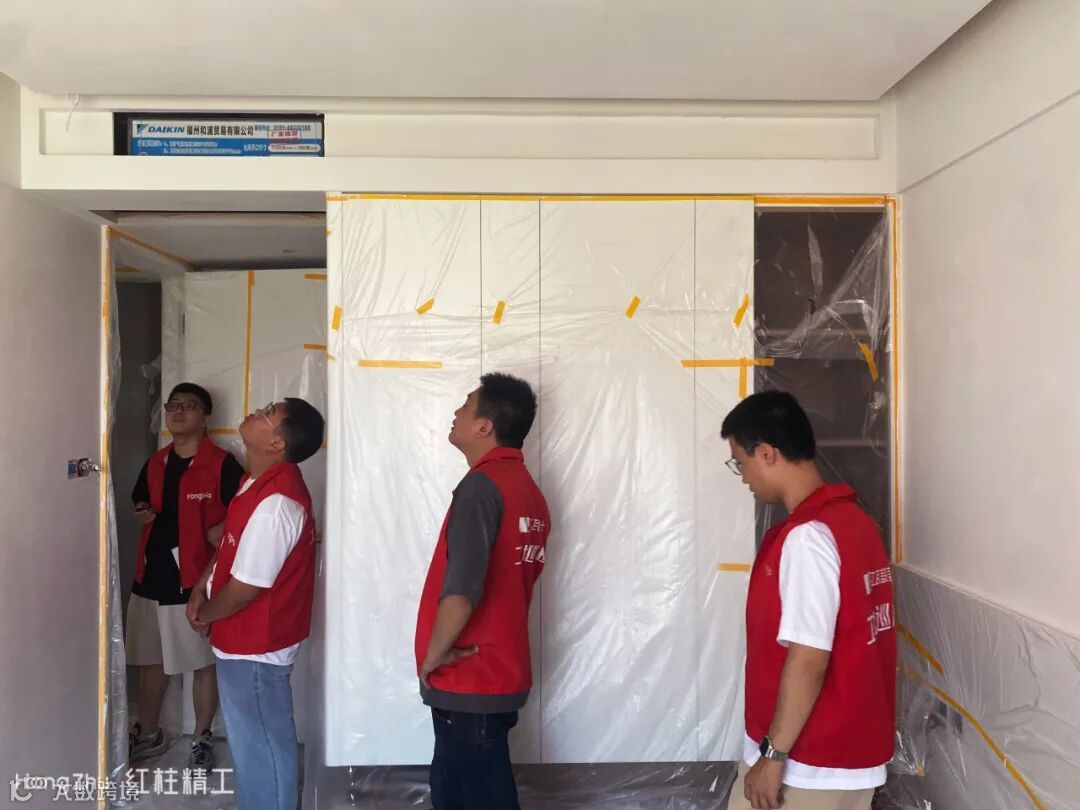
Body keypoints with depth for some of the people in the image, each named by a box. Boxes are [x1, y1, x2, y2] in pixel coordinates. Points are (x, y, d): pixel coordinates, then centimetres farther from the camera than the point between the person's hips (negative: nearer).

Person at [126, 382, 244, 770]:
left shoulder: (222, 465, -12)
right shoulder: (155, 462, 9)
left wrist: (220, 532, -25)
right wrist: (143, 512, 3)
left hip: (196, 580, -6)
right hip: (150, 575, 7)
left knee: (203, 662, 7)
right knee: (151, 660, 19)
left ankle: (202, 739, 24)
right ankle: (148, 733, 37)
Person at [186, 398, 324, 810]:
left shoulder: (275, 504, -30)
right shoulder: (261, 481, 2)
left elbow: (245, 587, -24)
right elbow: (231, 544, 17)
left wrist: (205, 615, -6)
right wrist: (201, 588, 4)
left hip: (254, 645, -10)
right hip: (247, 640, 10)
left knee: (261, 746, 8)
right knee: (254, 741, 24)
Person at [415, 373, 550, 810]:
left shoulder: (482, 485, -19)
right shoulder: (529, 491, 8)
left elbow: (461, 590, -30)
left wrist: (434, 654, -15)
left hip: (469, 681, -8)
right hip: (497, 672, 8)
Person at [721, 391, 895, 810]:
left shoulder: (807, 537, -23)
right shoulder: (854, 521, 6)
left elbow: (809, 659, -25)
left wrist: (772, 753, -17)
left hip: (806, 761, -9)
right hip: (853, 750, 9)